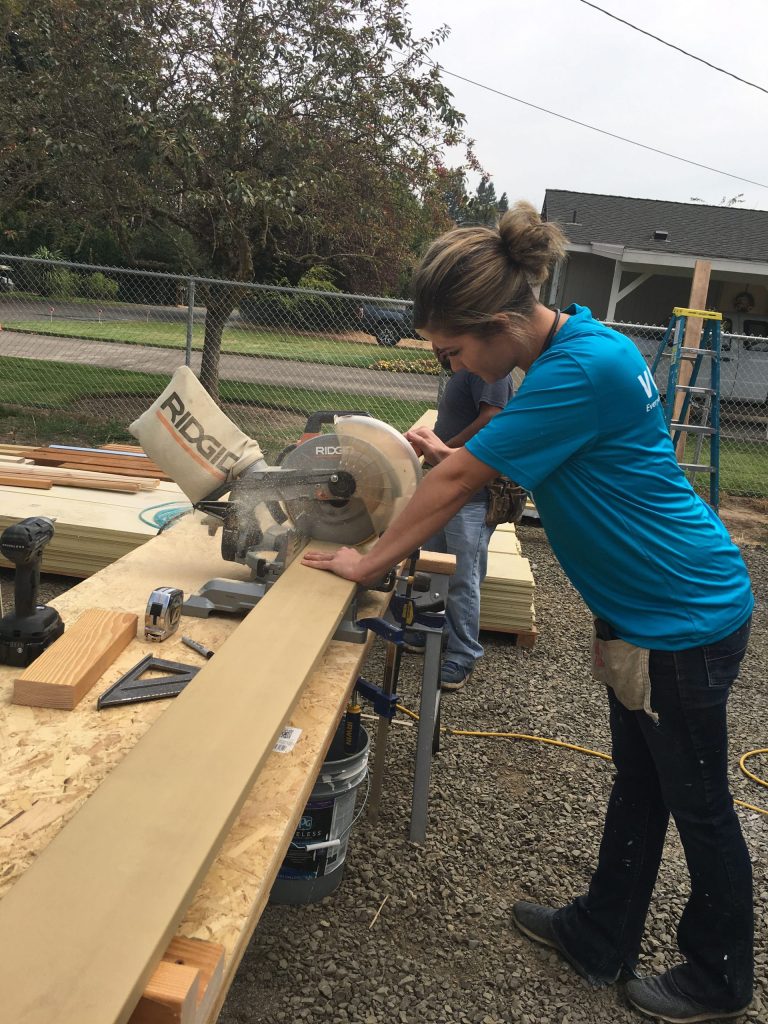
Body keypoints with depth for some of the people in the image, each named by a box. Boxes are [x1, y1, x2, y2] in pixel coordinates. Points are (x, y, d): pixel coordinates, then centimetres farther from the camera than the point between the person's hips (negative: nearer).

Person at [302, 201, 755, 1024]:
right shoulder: (570, 346, 1)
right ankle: (600, 938, 38)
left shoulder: (584, 370, -28)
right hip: (644, 608, 9)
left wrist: (369, 563, -12)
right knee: (637, 784, 20)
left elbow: (457, 480, -21)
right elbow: (488, 469, 17)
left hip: (686, 615, -9)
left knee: (697, 802, 10)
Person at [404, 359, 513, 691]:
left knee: (462, 579, -1)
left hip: (473, 495, -10)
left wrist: (445, 450, -18)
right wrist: (429, 442, 4)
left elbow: (491, 420, -27)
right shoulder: (461, 371, 15)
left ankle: (462, 657, 12)